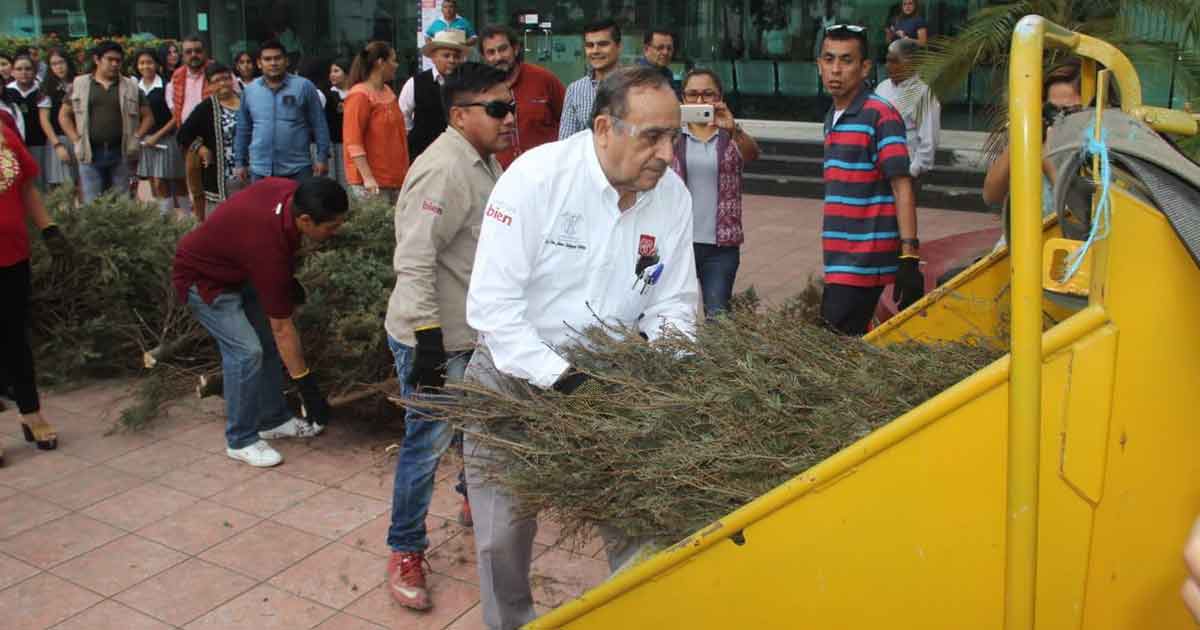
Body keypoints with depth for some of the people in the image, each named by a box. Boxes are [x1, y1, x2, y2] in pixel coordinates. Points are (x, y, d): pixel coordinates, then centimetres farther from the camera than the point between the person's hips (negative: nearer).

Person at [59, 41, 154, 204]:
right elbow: (64, 115, 11)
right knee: (92, 204, 1)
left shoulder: (131, 87, 8)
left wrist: (136, 138, -3)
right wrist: (76, 140, 0)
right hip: (90, 154, 0)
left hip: (120, 153, 1)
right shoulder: (79, 84, 8)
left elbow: (147, 116, 11)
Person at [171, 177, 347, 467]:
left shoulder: (292, 191, -18)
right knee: (246, 350, -16)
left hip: (237, 268, 9)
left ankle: (273, 420, 21)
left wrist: (288, 280, 7)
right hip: (203, 279, -9)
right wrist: (306, 385, -22)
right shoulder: (269, 246, -38)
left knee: (268, 342, 7)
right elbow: (283, 328, -29)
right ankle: (241, 440, -1)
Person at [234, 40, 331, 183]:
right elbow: (243, 130, 14)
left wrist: (322, 157, -6)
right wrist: (239, 162, 13)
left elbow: (319, 125, -2)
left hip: (297, 169, -3)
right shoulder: (249, 90, 7)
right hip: (260, 170, 3)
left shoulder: (304, 86, -3)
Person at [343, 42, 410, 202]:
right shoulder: (359, 95, -10)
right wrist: (367, 178, -21)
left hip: (395, 177, 8)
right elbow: (352, 141, -14)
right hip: (372, 182, -7)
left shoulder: (388, 91, 13)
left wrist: (405, 171, 19)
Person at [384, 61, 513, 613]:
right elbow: (414, 261, -29)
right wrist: (428, 340, -31)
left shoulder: (485, 160, 8)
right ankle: (405, 552, 17)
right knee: (428, 442, 1)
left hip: (475, 331, 10)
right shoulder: (444, 169, -24)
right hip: (433, 337, -9)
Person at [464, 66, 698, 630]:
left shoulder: (673, 195, -7)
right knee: (504, 534, 9)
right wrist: (558, 377, -27)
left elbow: (674, 303, 2)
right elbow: (493, 302, -23)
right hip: (514, 370, -3)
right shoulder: (536, 176, -21)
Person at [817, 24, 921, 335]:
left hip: (864, 260, -8)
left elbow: (902, 187, -16)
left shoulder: (881, 115, -10)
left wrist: (909, 256, -22)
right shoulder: (832, 117, 15)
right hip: (839, 260, 8)